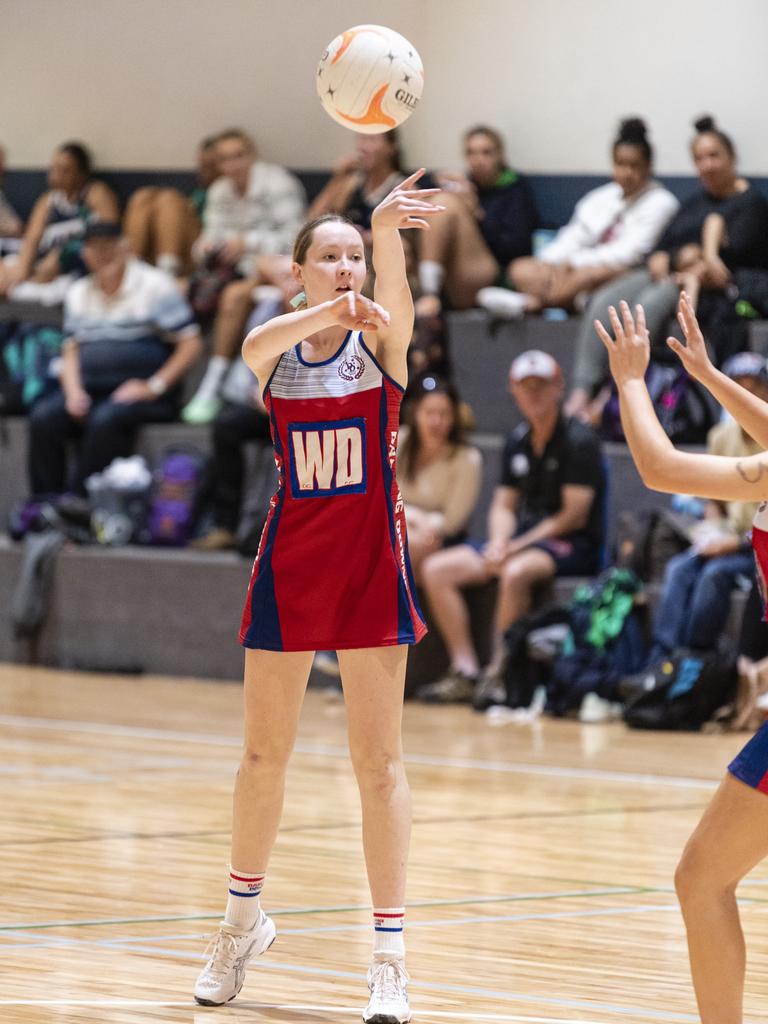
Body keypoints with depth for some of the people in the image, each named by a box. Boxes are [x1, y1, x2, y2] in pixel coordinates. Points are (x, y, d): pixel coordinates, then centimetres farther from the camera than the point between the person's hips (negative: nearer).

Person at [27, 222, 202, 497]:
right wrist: (74, 391, -5)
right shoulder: (78, 294, 18)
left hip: (142, 394, -5)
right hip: (90, 391, 5)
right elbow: (71, 351, 16)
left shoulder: (154, 286, -1)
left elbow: (191, 344, -5)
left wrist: (154, 387, -14)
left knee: (105, 420, -37)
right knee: (44, 416, -24)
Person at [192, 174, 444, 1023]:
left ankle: (389, 954, -1)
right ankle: (243, 919, 31)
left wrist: (387, 234, -52)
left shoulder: (381, 341, -5)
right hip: (290, 560, 2)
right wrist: (328, 313, -47)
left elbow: (396, 305, -29)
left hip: (370, 561, -2)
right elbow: (256, 346, -26)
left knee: (378, 760, -3)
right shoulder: (278, 349, -1)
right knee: (264, 752, 12)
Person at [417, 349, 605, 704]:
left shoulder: (578, 441, -9)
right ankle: (465, 671, -14)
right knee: (436, 569, -7)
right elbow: (504, 505, 16)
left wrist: (516, 546, -16)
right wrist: (498, 542, -7)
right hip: (522, 540, 8)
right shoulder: (517, 442, 14)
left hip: (573, 546, -8)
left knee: (515, 572, -39)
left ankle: (499, 672, -30)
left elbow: (575, 515, -14)